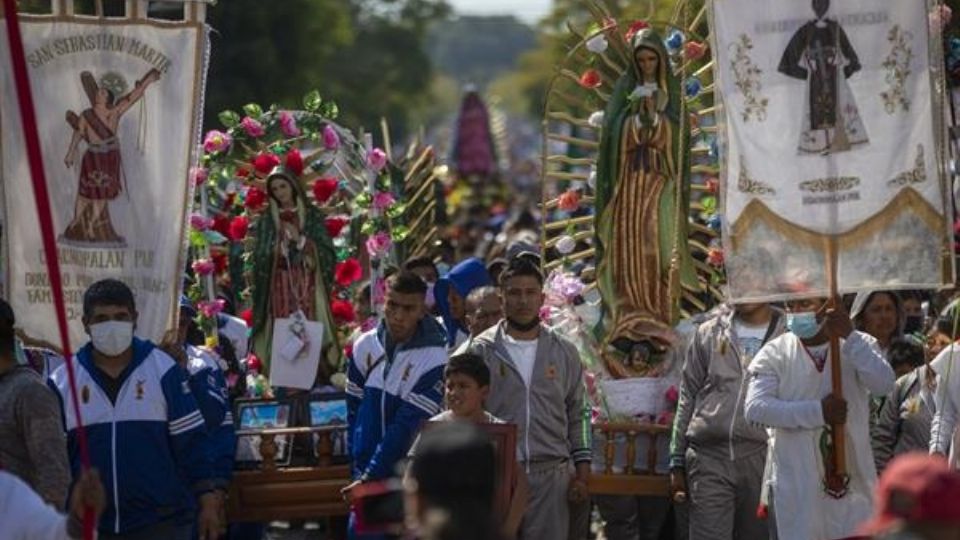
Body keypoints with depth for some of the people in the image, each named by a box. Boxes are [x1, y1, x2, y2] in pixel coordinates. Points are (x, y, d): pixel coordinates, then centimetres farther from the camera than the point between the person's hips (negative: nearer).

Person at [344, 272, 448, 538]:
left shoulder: (434, 358, -16)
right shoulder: (365, 346, 1)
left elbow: (407, 427, -17)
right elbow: (354, 410, 10)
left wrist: (370, 476, -17)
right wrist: (358, 471, 6)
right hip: (367, 474, 5)